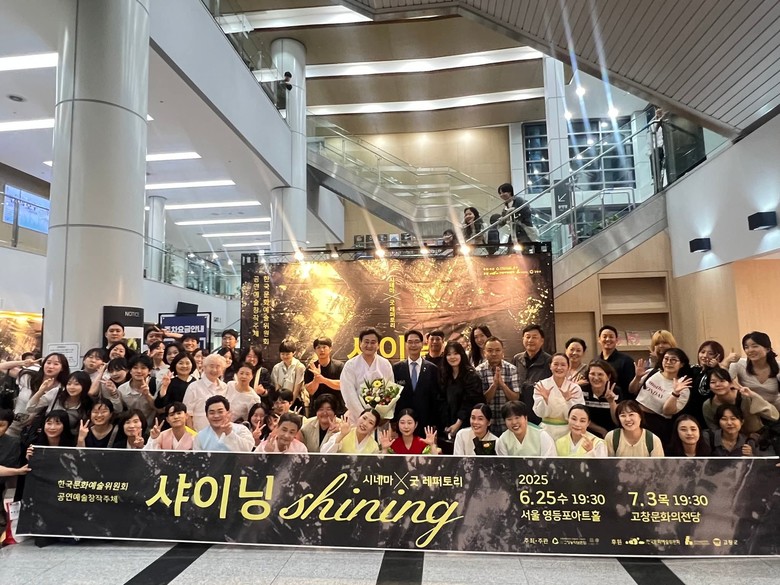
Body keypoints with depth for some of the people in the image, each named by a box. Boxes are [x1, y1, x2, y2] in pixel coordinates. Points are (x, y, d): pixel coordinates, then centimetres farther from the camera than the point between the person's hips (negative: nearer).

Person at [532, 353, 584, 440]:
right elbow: (540, 413, -8)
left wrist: (568, 400, -23)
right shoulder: (541, 385, -5)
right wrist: (545, 399, -24)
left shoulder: (575, 388, -4)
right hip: (547, 430, 0)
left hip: (567, 431, 0)